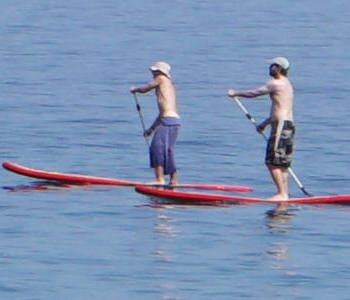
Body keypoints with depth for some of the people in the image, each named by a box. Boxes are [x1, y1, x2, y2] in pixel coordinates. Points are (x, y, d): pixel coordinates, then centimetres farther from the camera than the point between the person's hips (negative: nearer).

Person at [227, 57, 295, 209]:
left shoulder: (276, 84, -10)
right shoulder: (286, 84, 21)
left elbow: (253, 93, -5)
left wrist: (235, 93, 10)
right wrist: (265, 123, 37)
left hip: (281, 126, -10)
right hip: (288, 124, 10)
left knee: (272, 162, -10)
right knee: (282, 163, 11)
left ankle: (282, 193, -14)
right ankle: (284, 193, 10)